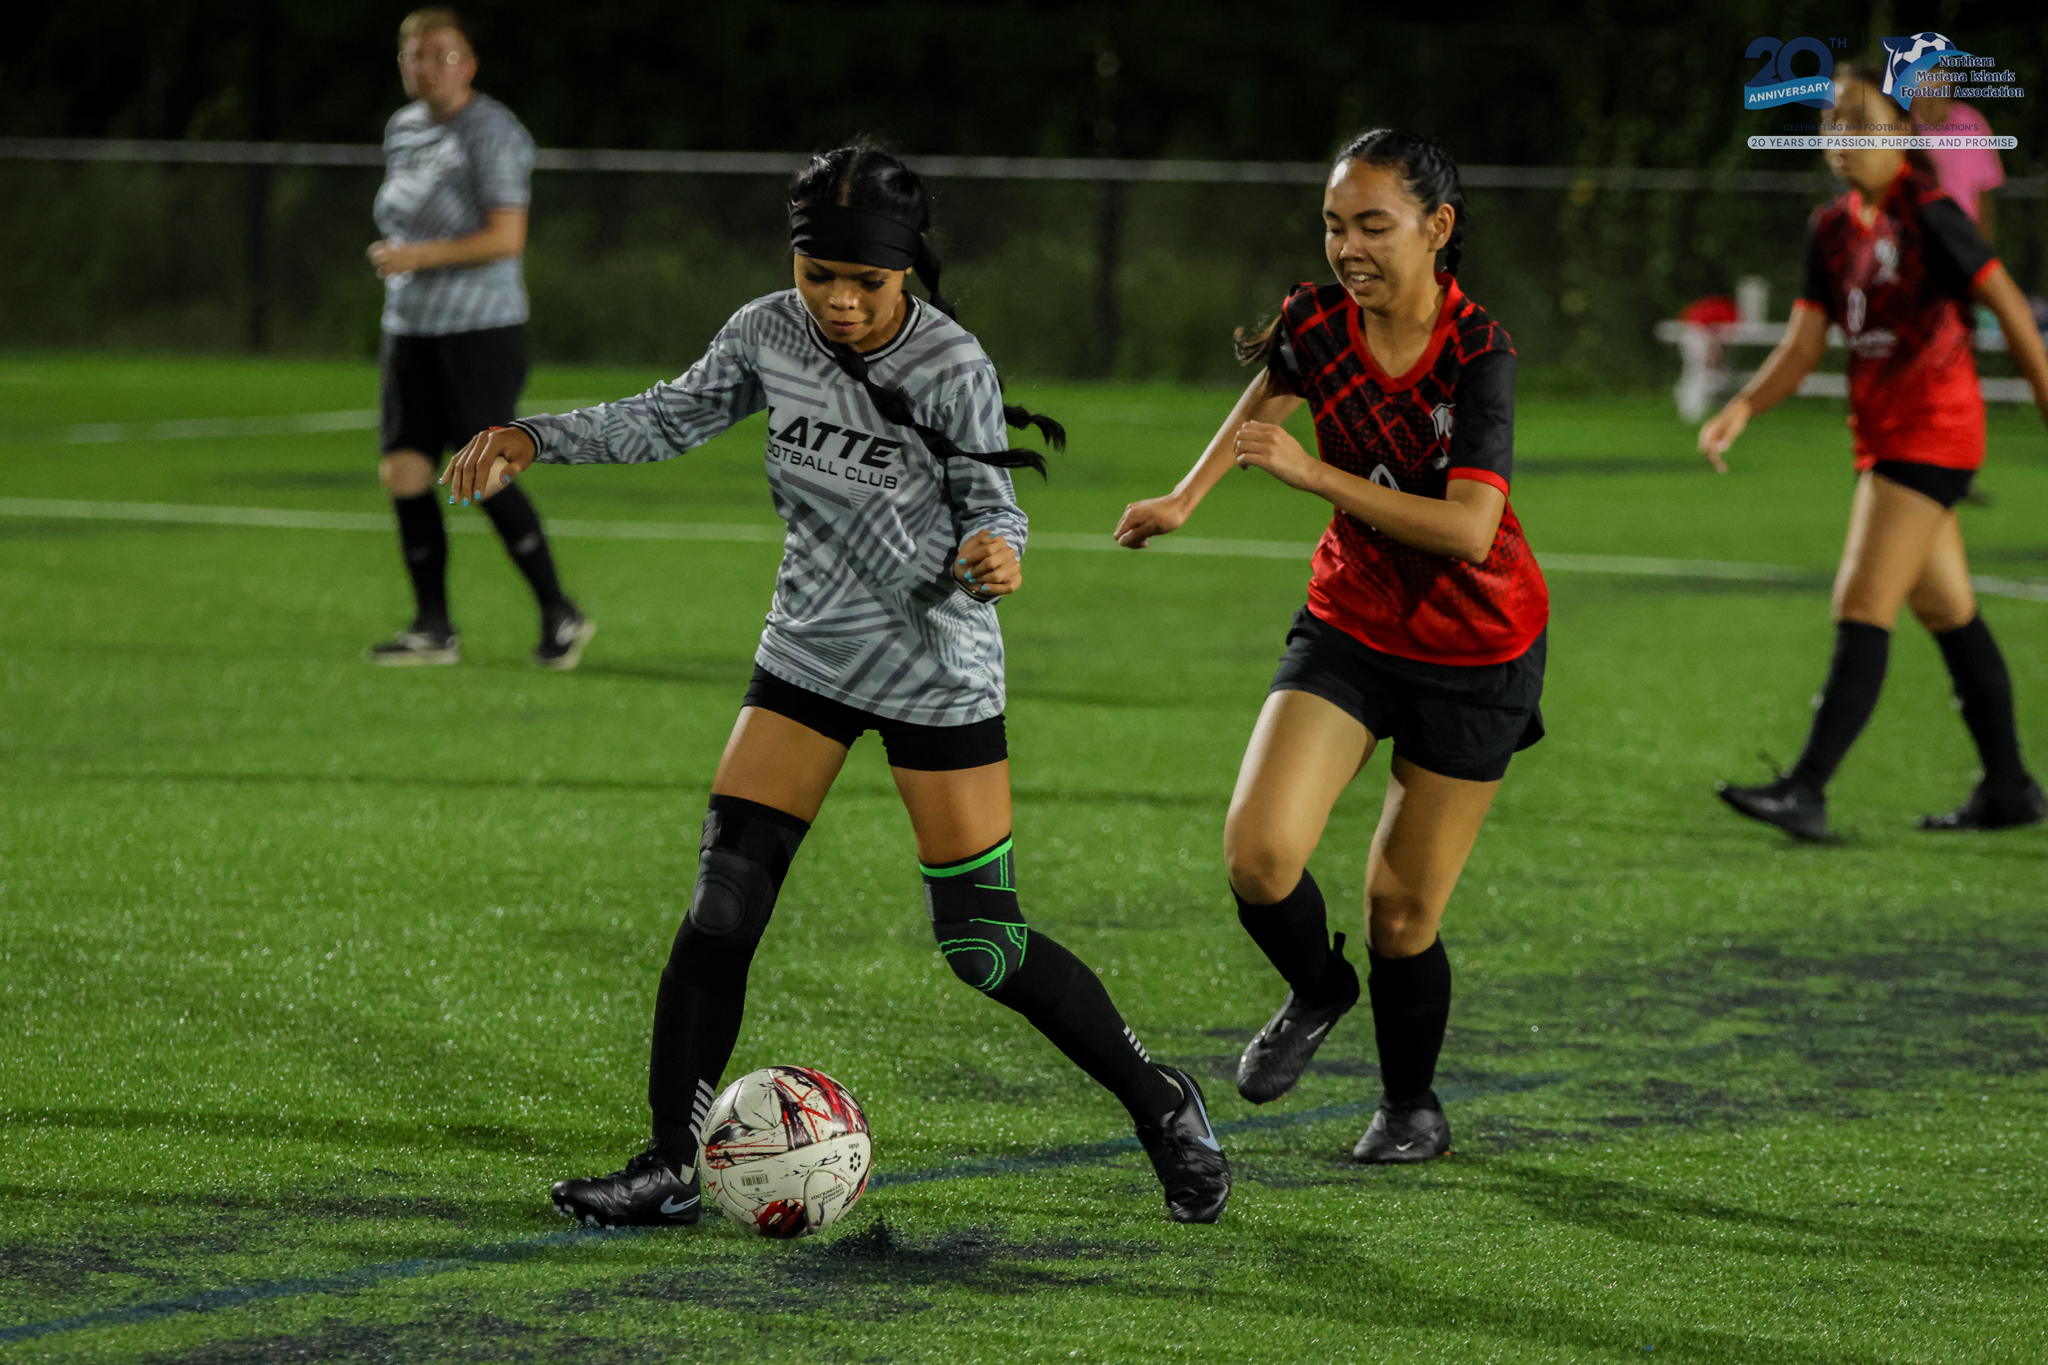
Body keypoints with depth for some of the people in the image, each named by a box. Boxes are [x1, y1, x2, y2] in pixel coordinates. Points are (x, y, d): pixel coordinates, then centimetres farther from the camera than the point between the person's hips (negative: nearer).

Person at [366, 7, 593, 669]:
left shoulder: (489, 132, -11)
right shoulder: (403, 130, 13)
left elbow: (507, 237, -18)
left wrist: (420, 256, -21)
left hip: (482, 333, -8)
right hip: (410, 329, 8)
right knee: (402, 471, -1)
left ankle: (561, 615, 2)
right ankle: (434, 628, 7)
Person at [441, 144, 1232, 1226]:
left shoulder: (953, 367, -18)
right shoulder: (768, 335, -6)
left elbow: (990, 505, -9)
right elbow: (669, 419, 10)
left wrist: (993, 551, -31)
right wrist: (533, 439, -1)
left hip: (937, 669, -4)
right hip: (810, 651, 4)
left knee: (981, 944, -3)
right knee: (722, 904, -5)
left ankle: (1161, 1106, 16)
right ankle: (672, 1164, 3)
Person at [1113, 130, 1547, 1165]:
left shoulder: (1479, 353, -24)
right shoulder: (1317, 323, -10)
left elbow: (1469, 528, -35)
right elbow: (1269, 396, 15)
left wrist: (1311, 471, -38)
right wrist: (1186, 497, 9)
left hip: (1475, 656, -4)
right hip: (1349, 625, 4)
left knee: (1402, 913, 3)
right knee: (1258, 852, -17)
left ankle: (1413, 1106, 30)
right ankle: (1315, 991, 16)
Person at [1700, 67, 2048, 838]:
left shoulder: (1927, 215, -12)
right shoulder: (1834, 230, 10)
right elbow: (1804, 345, 8)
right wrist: (1742, 409, -8)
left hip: (1930, 434, -9)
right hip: (1885, 440, 9)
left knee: (1862, 608, -14)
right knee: (1949, 614, 14)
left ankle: (1807, 791, -17)